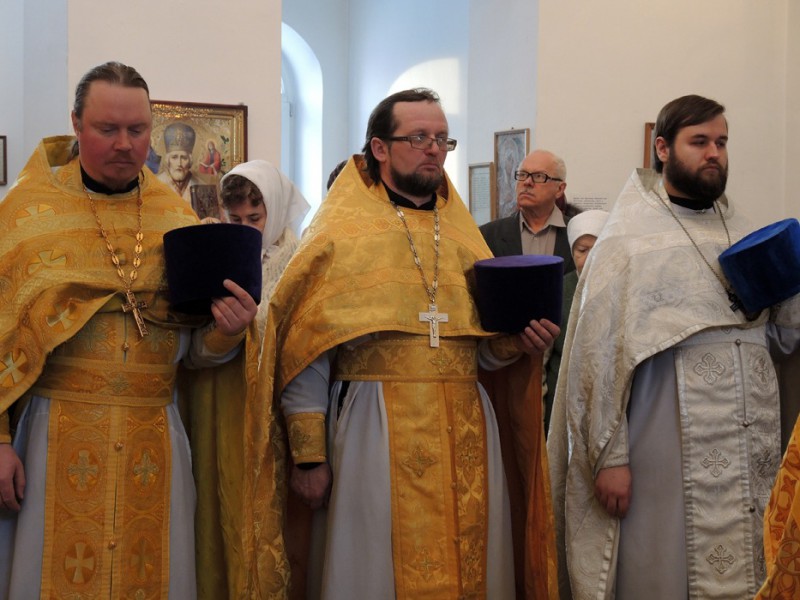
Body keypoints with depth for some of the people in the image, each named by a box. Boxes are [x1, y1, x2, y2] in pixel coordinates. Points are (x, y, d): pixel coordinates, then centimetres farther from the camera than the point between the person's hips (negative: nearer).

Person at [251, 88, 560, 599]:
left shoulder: (464, 238, 14)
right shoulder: (342, 234, 0)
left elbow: (484, 349, 16)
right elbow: (304, 356, -5)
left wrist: (518, 343, -6)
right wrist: (309, 456, -9)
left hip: (465, 435, 5)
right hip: (375, 437, -4)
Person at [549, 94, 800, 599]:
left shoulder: (743, 233, 13)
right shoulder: (628, 239, -5)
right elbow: (600, 353, -11)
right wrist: (608, 456, -15)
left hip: (752, 448, 5)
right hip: (670, 453, -5)